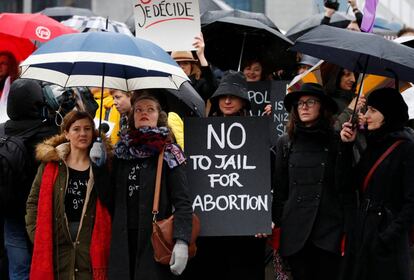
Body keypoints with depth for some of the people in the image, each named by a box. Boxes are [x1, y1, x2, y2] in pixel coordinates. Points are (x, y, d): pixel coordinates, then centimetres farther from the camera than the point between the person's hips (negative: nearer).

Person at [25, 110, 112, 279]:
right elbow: (34, 202, 8)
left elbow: (110, 205, 8)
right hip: (55, 246, 0)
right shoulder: (51, 163, 5)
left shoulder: (101, 165, 6)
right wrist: (38, 237, -1)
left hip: (91, 246, 0)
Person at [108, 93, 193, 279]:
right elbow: (110, 197, 13)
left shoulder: (169, 154, 1)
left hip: (156, 242, -3)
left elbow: (182, 201, -7)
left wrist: (182, 241, -20)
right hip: (123, 241, 4)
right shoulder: (122, 153, 13)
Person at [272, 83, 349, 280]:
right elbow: (279, 188, 11)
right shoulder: (285, 143, 9)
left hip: (329, 228, -2)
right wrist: (275, 221, 5)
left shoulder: (336, 142, 3)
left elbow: (346, 186, 3)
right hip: (295, 230, 2)